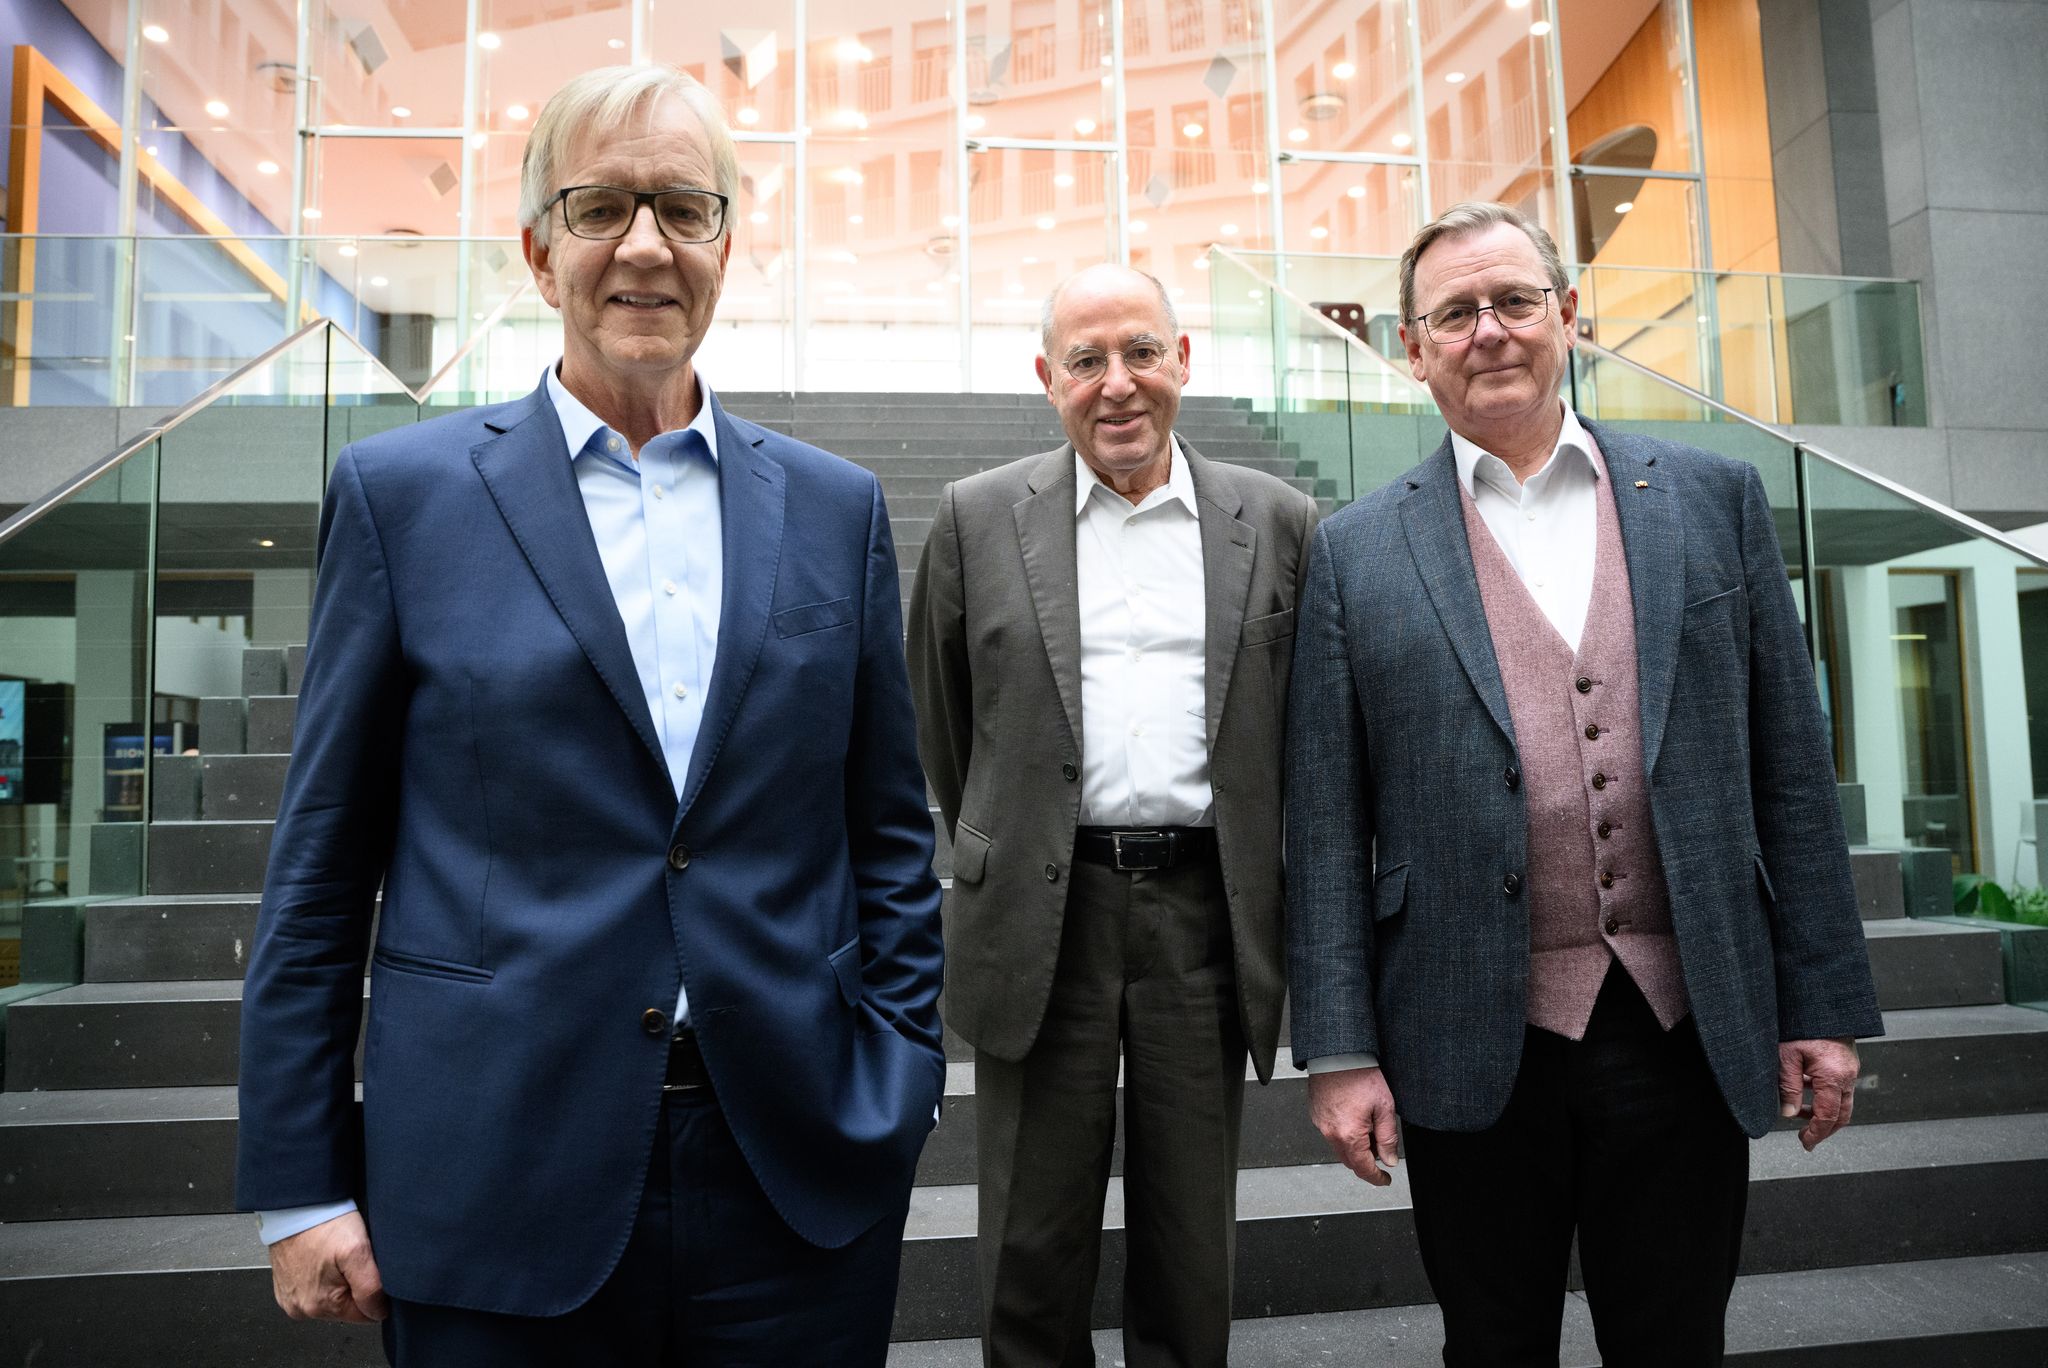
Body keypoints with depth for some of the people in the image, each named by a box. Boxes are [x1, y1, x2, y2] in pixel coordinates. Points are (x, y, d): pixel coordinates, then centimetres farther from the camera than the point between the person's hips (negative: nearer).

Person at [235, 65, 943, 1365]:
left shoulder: (837, 507, 5)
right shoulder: (402, 491, 0)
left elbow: (891, 837, 7)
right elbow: (322, 861, 1)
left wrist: (900, 1099, 2)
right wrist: (301, 1186, 0)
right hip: (496, 1186, -1)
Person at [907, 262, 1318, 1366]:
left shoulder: (1278, 522, 4)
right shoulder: (978, 518, 2)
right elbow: (939, 723, 10)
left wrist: (1263, 887, 11)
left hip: (1207, 911, 1)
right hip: (1042, 912, 0)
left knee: (1191, 1246, 15)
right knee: (1033, 1245, 12)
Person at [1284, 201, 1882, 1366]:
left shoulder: (1715, 499, 5)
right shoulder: (1359, 553, 0)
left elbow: (1789, 768, 5)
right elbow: (1327, 822, -2)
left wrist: (1823, 1004, 3)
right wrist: (1341, 1050, -5)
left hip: (1685, 1029, 2)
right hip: (1474, 1042, -1)